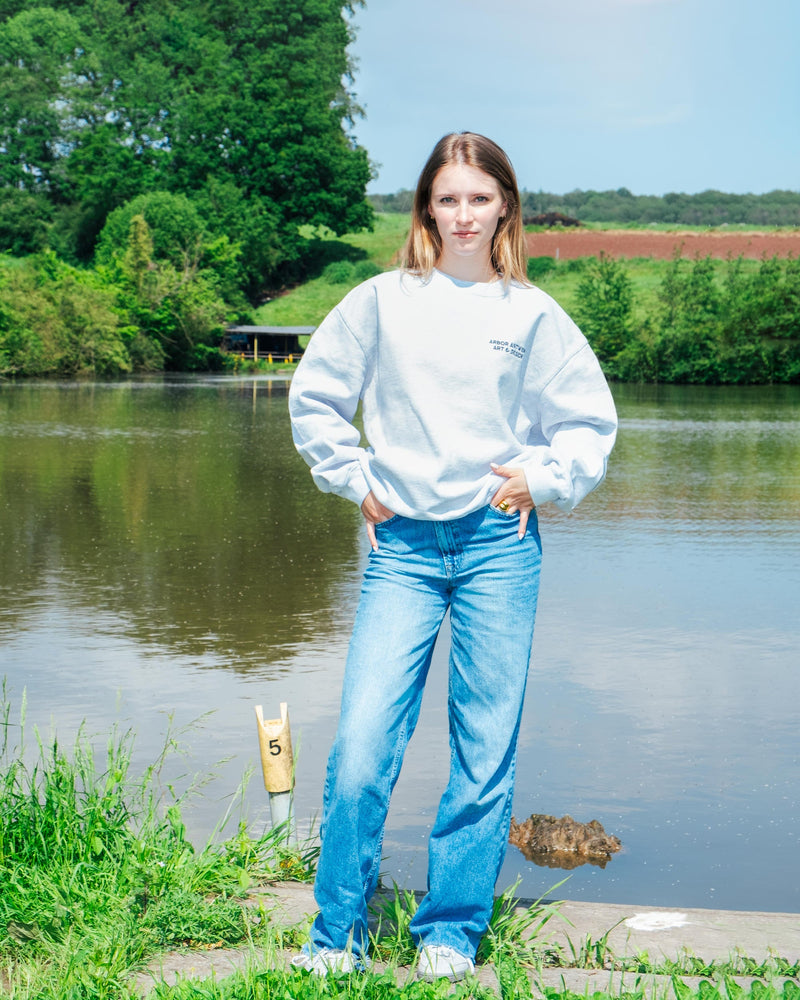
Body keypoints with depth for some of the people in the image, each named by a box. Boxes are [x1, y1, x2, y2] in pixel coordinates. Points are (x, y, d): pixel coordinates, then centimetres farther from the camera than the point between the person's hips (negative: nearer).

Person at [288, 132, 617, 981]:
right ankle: (336, 934, 8)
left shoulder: (533, 315, 4)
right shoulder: (381, 302, 4)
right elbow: (314, 396, 12)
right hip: (403, 545, 0)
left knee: (486, 752, 4)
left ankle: (453, 931, 19)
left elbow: (590, 423, 12)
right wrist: (356, 479, 5)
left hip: (499, 545, 1)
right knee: (361, 745, -8)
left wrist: (542, 478, -1)